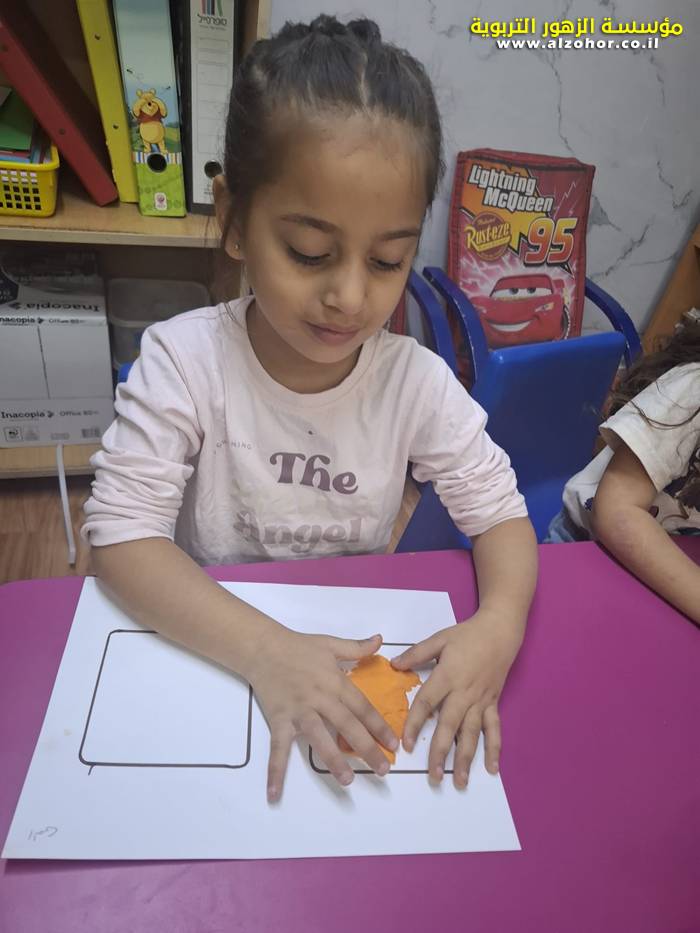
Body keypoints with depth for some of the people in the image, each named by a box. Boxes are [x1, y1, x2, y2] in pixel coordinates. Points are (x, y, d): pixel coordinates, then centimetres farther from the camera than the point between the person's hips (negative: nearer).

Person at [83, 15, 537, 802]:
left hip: (356, 642, 1)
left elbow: (498, 511, -5)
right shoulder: (185, 360, -18)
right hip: (202, 643, 0)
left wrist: (499, 622, -26)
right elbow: (122, 531, -20)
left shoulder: (417, 381, -12)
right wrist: (267, 651, -33)